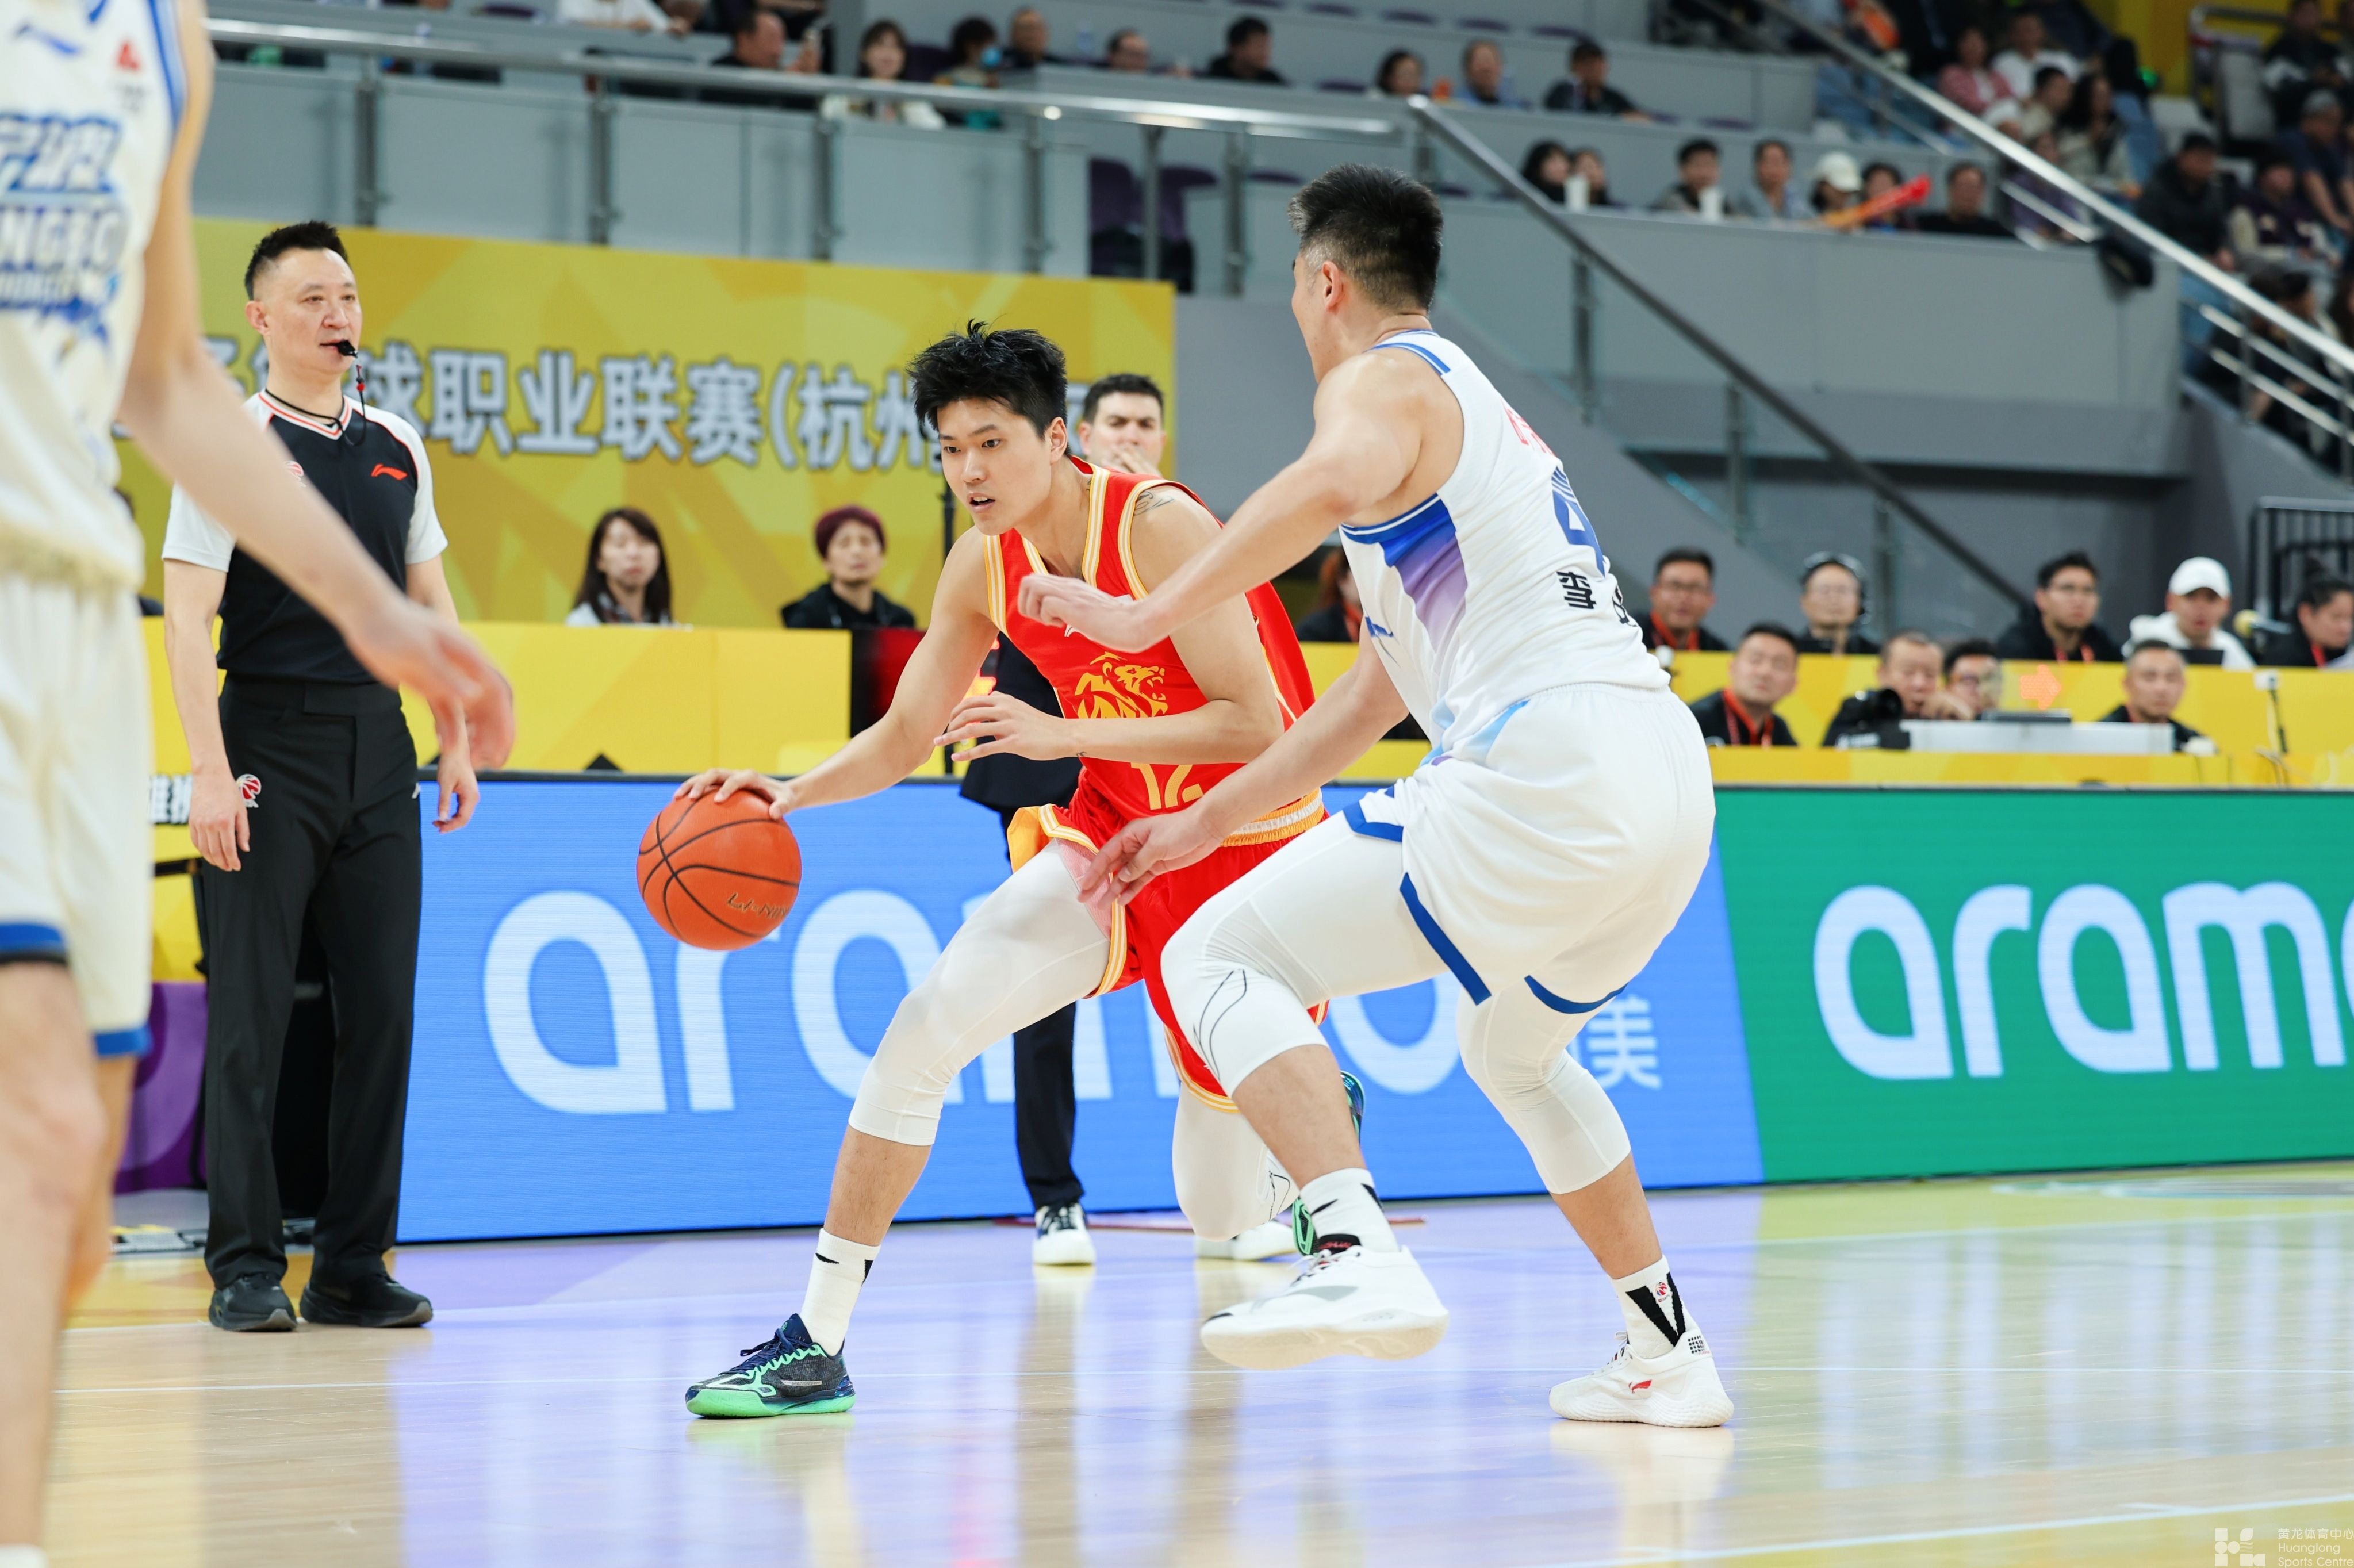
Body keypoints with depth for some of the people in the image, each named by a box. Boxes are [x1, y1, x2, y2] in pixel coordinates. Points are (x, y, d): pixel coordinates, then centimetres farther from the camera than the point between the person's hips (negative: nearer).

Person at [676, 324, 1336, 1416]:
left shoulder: (1161, 526, -23)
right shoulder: (983, 565, -4)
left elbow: (1257, 725, -27)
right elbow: (904, 737, 5)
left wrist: (1062, 735, -32)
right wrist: (793, 793, -14)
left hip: (1242, 854, -5)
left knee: (1222, 1212, 2)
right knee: (927, 1026, -19)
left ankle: (1318, 1112, 41)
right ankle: (816, 1344, -12)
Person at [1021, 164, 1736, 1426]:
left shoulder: (1383, 378, 2)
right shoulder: (1478, 408, 31)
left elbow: (1337, 481, -27)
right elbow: (1378, 692, 34)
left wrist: (1149, 615, -23)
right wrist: (1205, 824, 35)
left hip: (1546, 768, -9)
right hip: (1670, 776, 9)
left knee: (1220, 956, -4)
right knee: (1516, 1049, 34)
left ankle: (1361, 1261, -23)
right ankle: (1668, 1355, 33)